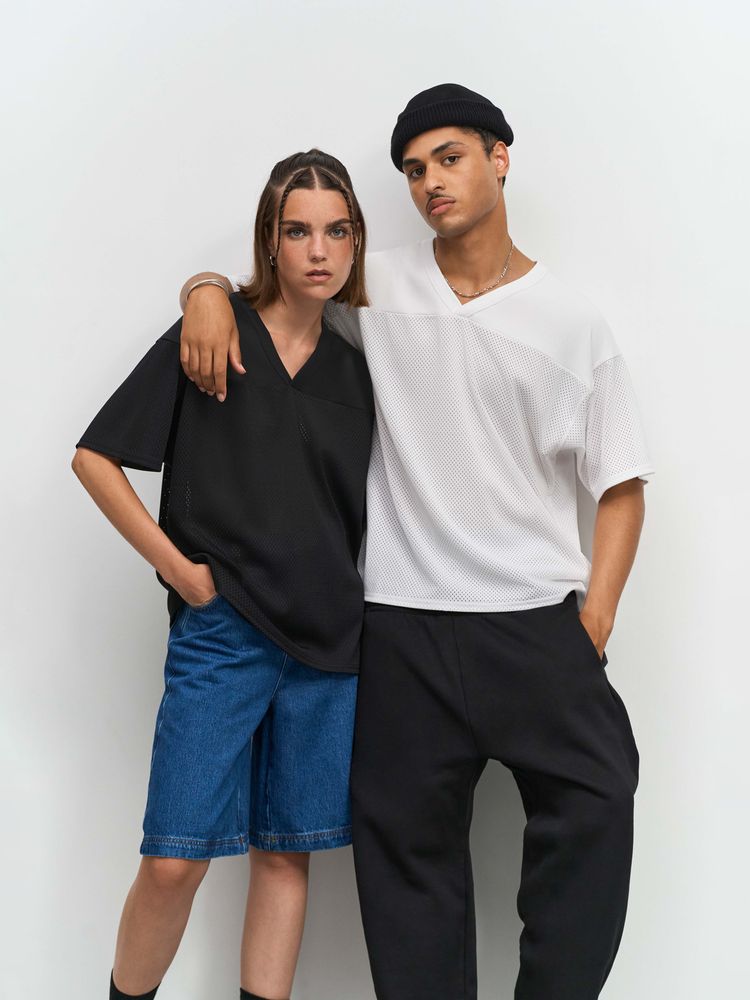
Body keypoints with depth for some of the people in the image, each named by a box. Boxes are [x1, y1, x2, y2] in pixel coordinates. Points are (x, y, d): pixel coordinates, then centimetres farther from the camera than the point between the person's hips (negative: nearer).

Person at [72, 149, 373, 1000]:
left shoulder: (353, 369, 11)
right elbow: (95, 457, -2)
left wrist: (359, 602, 4)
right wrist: (179, 568, -7)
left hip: (329, 641, 4)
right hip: (220, 633, -4)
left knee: (287, 852, 9)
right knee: (174, 861, -4)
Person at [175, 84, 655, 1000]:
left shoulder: (573, 323, 5)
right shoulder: (378, 288, 8)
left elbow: (620, 486, 4)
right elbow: (264, 277, 20)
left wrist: (591, 632, -7)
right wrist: (207, 291, -5)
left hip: (536, 619, 0)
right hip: (402, 624, 1)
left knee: (596, 805, -11)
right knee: (407, 840, 6)